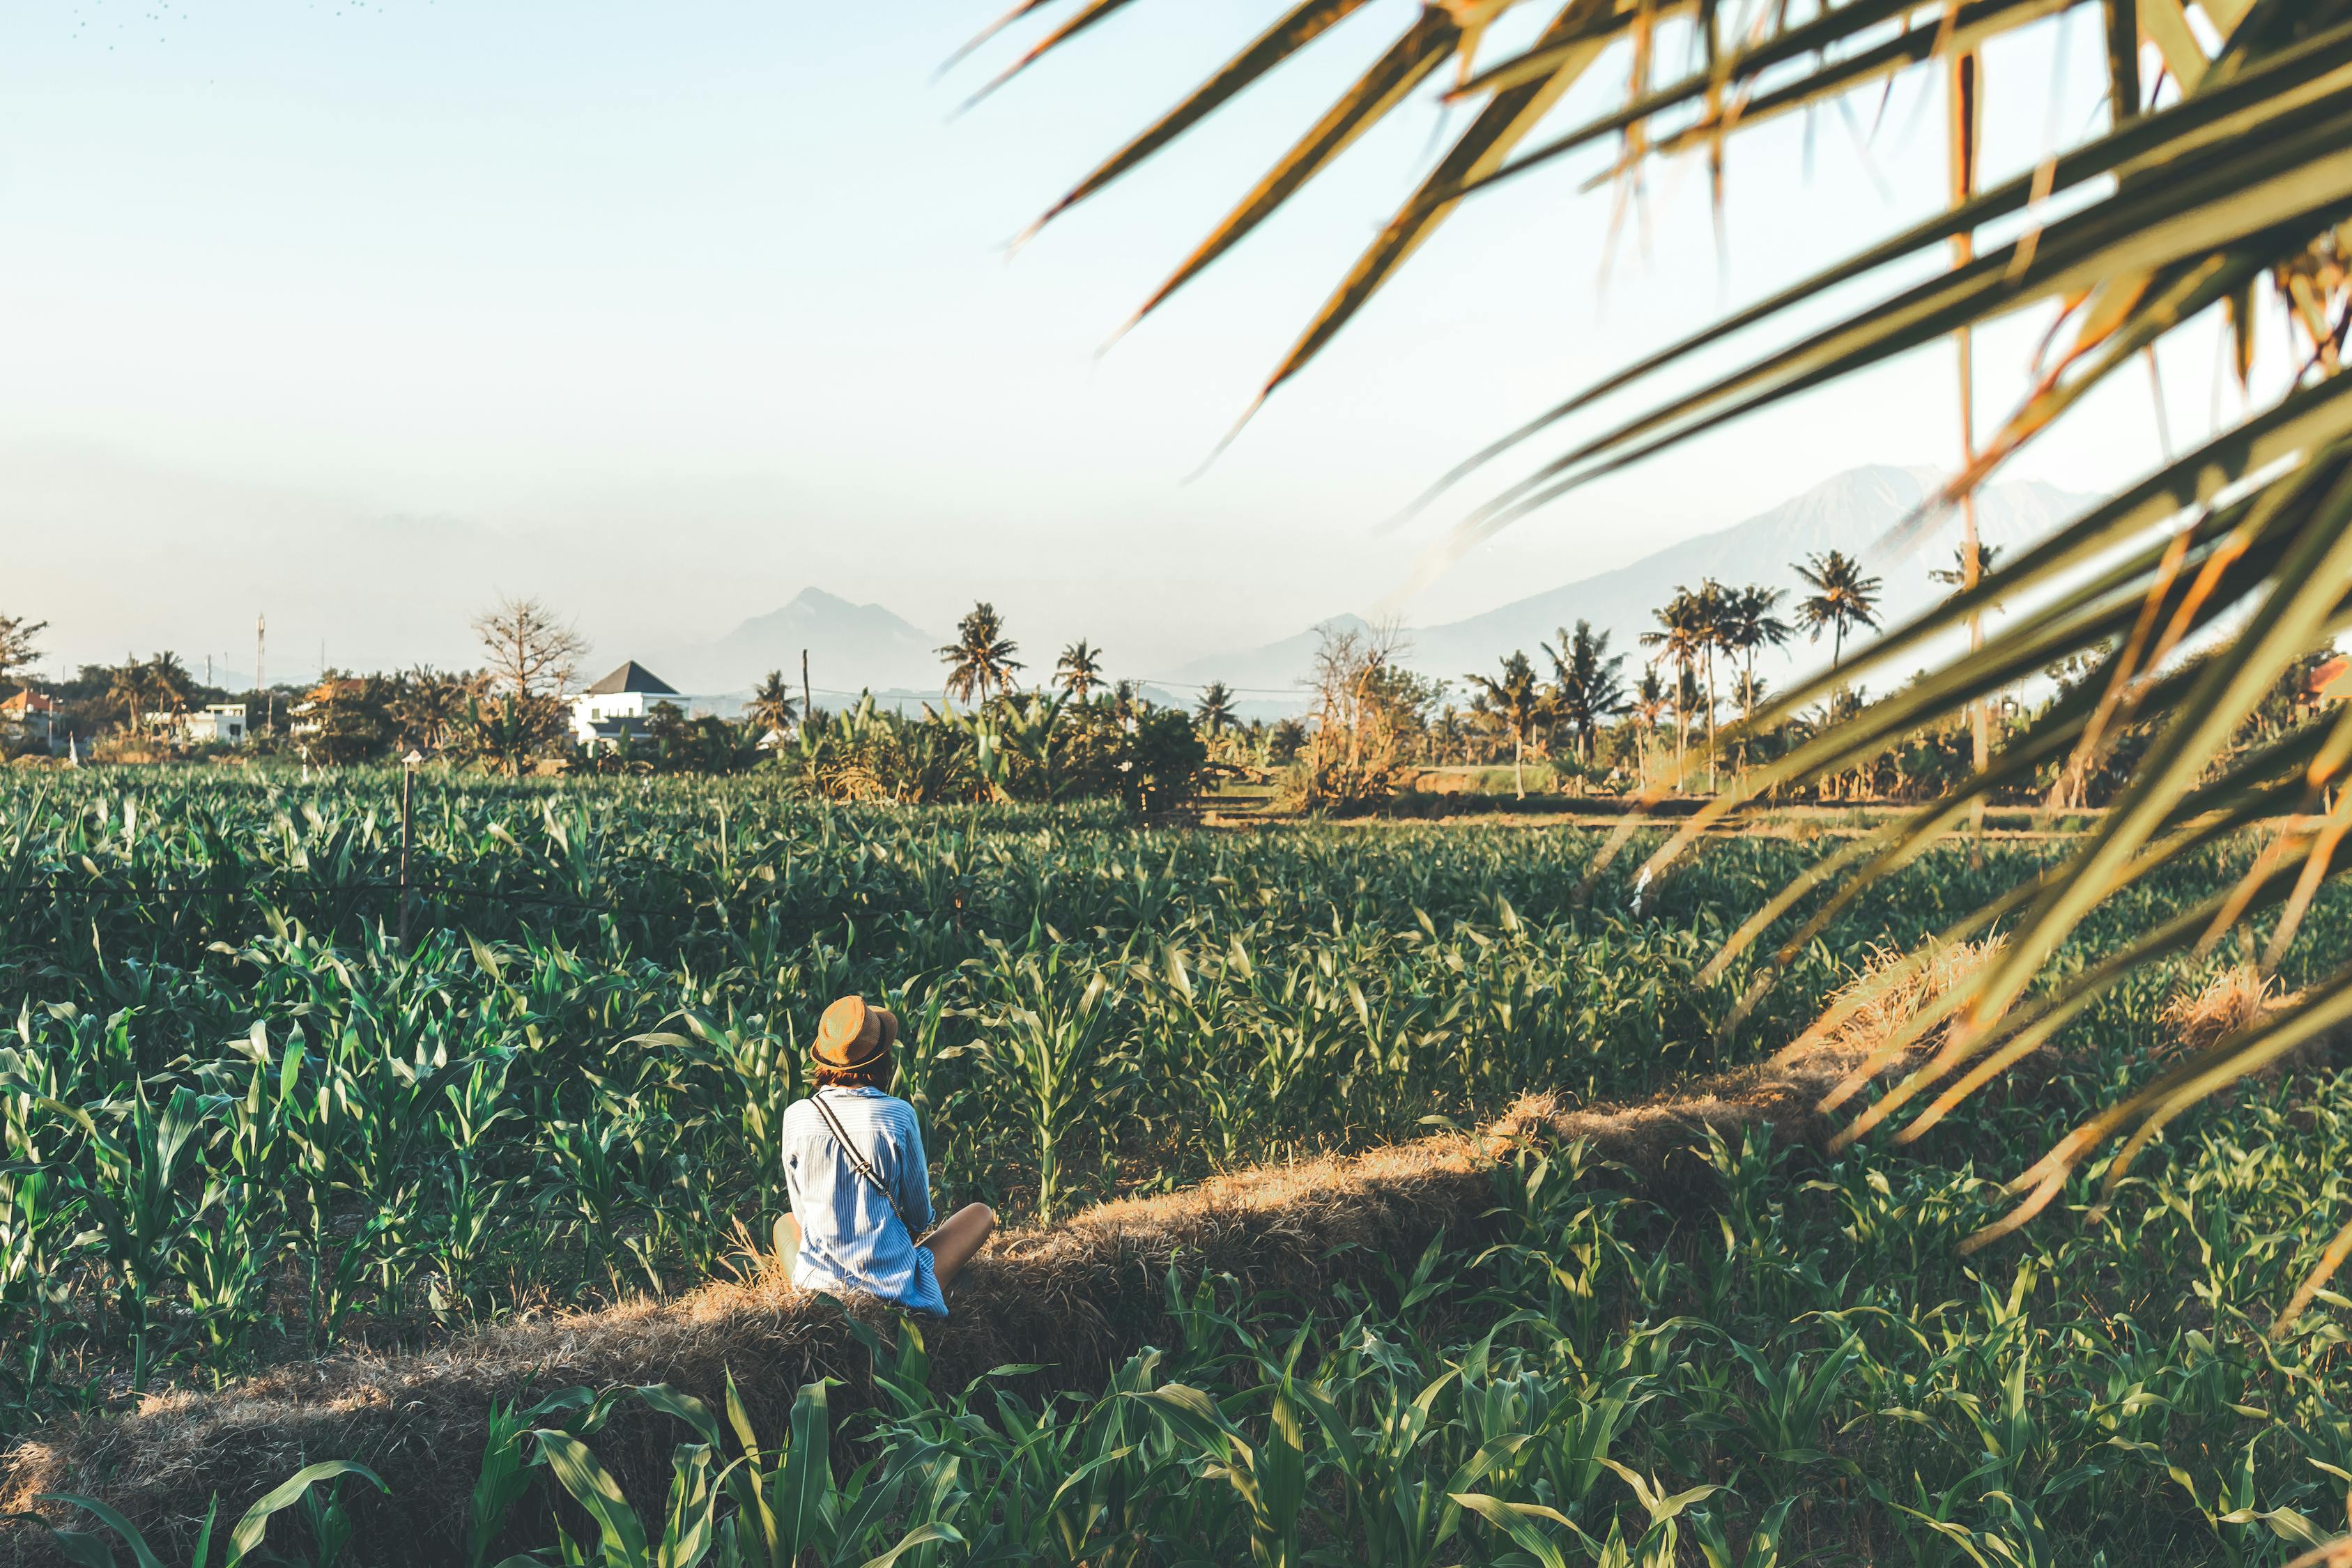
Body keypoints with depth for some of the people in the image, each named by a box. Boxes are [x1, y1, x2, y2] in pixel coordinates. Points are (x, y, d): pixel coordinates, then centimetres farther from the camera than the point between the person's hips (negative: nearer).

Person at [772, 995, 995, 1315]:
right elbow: (919, 1216, 0)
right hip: (894, 1287, -2)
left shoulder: (796, 1116, -6)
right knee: (982, 1214, 21)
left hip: (818, 1285, 2)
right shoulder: (898, 1115, -11)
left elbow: (802, 1210, 7)